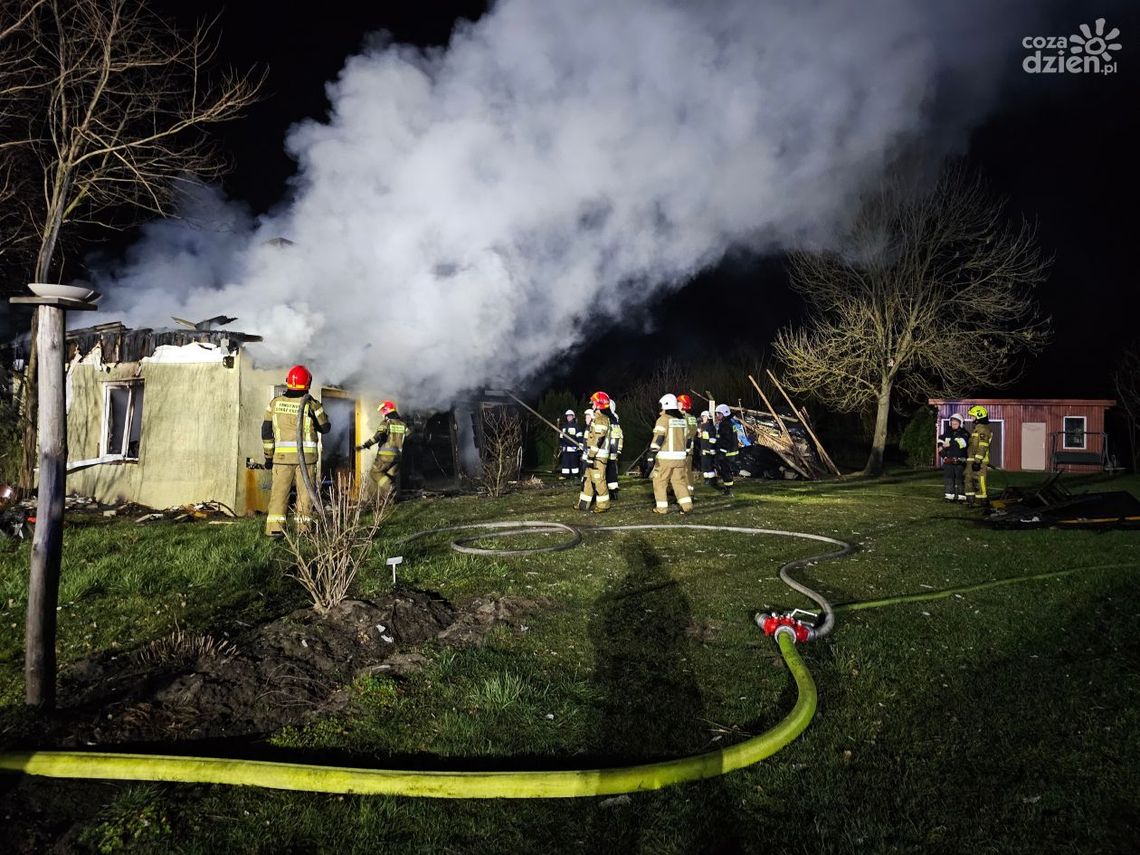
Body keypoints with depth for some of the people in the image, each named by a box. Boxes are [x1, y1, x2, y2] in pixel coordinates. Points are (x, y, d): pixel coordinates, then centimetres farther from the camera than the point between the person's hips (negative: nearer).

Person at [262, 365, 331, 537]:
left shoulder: (275, 403, 4)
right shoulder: (311, 404, -4)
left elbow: (266, 431, 5)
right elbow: (325, 427, 7)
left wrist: (268, 455, 12)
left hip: (282, 456, 2)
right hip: (306, 455, -2)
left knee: (279, 491, 6)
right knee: (305, 492, 6)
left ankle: (275, 528, 0)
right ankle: (303, 529, 7)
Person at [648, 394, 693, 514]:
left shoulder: (663, 419, -9)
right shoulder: (683, 420, 12)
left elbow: (658, 438, -16)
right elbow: (686, 438, 18)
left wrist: (652, 454, -15)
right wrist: (685, 454, 26)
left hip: (665, 458, -6)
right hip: (680, 457, 6)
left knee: (659, 481, 6)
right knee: (679, 481, 11)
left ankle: (662, 508, 6)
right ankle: (687, 505, 1)